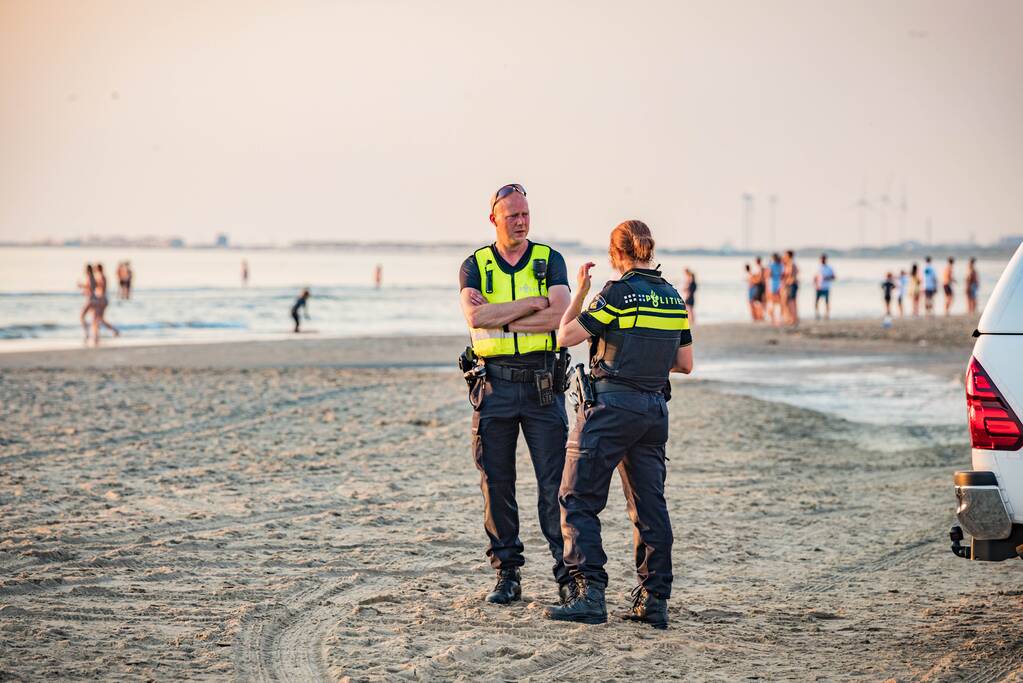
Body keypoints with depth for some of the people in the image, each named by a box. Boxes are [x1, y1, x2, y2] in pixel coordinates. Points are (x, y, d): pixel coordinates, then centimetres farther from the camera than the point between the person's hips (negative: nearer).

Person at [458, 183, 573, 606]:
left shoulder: (549, 261, 5)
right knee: (496, 483, 4)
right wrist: (531, 304, -13)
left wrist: (501, 320, -11)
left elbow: (560, 317, -12)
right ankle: (507, 575, 11)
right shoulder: (475, 266, 6)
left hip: (542, 384, -1)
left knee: (555, 482, -4)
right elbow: (475, 315, -14)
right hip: (494, 384, 1)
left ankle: (568, 574, -2)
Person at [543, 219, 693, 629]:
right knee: (649, 505, 11)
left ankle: (590, 595, -7)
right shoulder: (674, 299, 7)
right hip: (654, 408, 7)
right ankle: (654, 601, 11)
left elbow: (565, 336, -8)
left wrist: (579, 293, 4)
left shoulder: (618, 293, -12)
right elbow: (685, 363, 12)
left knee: (579, 500, 0)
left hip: (611, 404, -7)